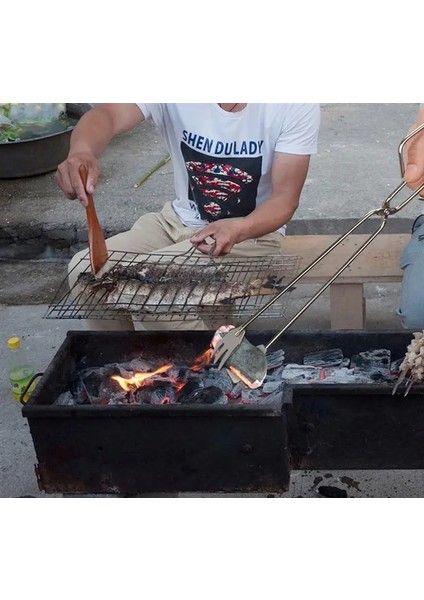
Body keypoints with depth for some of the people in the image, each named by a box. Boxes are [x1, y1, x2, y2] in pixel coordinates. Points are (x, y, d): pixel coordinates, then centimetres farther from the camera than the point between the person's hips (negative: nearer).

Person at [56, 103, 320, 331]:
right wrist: (82, 151, -53)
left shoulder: (297, 105, -17)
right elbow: (110, 114, -28)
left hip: (252, 231, -4)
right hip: (178, 220, 4)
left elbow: (286, 198, -18)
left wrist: (238, 229, -39)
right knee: (86, 271, -13)